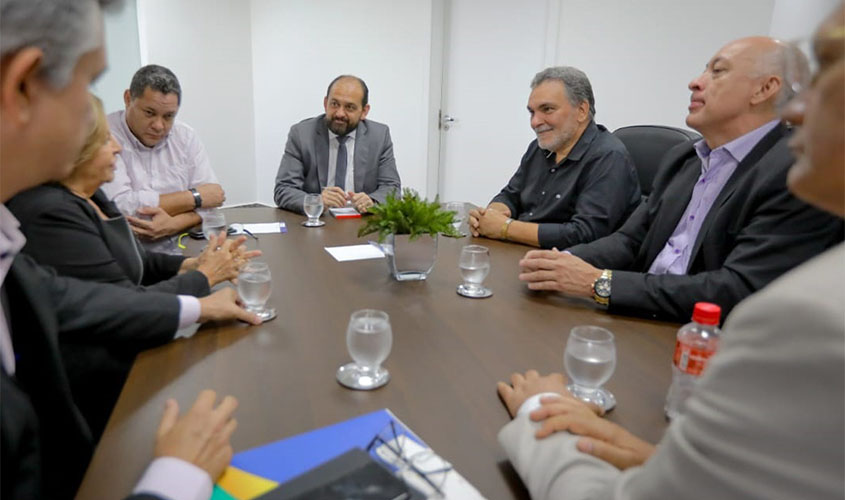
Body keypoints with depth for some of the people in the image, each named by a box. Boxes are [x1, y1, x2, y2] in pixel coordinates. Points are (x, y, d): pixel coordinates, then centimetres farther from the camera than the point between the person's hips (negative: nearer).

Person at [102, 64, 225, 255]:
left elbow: (212, 199, 2)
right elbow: (121, 207, -19)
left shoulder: (186, 136, 8)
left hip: (181, 249, 4)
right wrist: (194, 197, -10)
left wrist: (173, 224, -19)